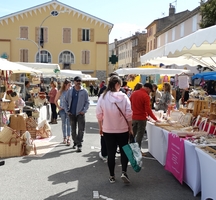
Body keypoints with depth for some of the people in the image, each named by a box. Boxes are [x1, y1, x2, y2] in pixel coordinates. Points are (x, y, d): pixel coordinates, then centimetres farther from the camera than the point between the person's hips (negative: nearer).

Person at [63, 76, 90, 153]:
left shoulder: (84, 91, -3)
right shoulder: (70, 91, 2)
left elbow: (87, 102, 0)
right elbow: (65, 101, 7)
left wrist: (84, 110, -10)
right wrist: (67, 110, -1)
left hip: (80, 114, -2)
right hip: (72, 113, 3)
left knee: (81, 129, -5)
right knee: (73, 129, 14)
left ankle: (79, 145, 1)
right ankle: (75, 142, 31)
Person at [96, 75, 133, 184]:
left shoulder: (103, 97, -6)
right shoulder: (124, 97, -10)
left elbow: (99, 115, -3)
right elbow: (129, 114, -9)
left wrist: (100, 127, 10)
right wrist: (130, 128, 3)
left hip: (108, 130, 1)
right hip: (123, 130, -1)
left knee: (111, 153, 11)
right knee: (124, 151, 15)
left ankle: (112, 176, 19)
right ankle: (124, 172, 2)